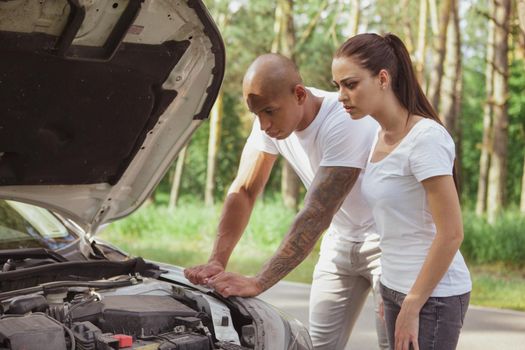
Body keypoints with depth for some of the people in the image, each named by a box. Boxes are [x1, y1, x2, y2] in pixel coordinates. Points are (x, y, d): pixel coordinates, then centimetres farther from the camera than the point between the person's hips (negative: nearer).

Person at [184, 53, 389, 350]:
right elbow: (243, 191, -7)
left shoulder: (344, 123, -32)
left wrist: (258, 283, -37)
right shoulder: (272, 116, -11)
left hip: (385, 236, -6)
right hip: (341, 237, 6)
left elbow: (316, 217, -34)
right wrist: (217, 262, -20)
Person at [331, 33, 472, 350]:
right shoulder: (381, 137, 7)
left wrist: (412, 307, -17)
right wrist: (395, 298, 14)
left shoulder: (426, 137, -17)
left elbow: (451, 234, -19)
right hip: (396, 288, 8)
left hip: (433, 294, -8)